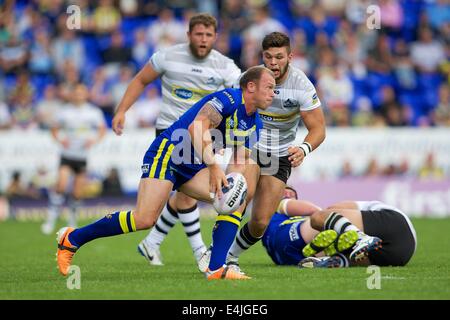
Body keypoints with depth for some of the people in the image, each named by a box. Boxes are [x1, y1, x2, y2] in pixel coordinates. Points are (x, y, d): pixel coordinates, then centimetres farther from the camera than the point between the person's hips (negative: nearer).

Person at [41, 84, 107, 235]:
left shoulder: (94, 112, 1)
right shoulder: (64, 111, 1)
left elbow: (102, 129, 10)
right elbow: (54, 129, 10)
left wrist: (94, 140, -8)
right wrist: (60, 139, -9)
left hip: (84, 156, 1)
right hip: (67, 155, -1)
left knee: (78, 193, 1)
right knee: (61, 185, -20)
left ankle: (72, 220, 25)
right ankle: (51, 219, -12)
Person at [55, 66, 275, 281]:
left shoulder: (254, 125, 10)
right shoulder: (229, 98, -17)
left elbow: (241, 162, 16)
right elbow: (196, 127, -31)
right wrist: (213, 167, -36)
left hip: (193, 169, 9)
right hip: (167, 153, -9)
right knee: (144, 219, -20)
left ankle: (216, 268, -11)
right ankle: (72, 238, -4)